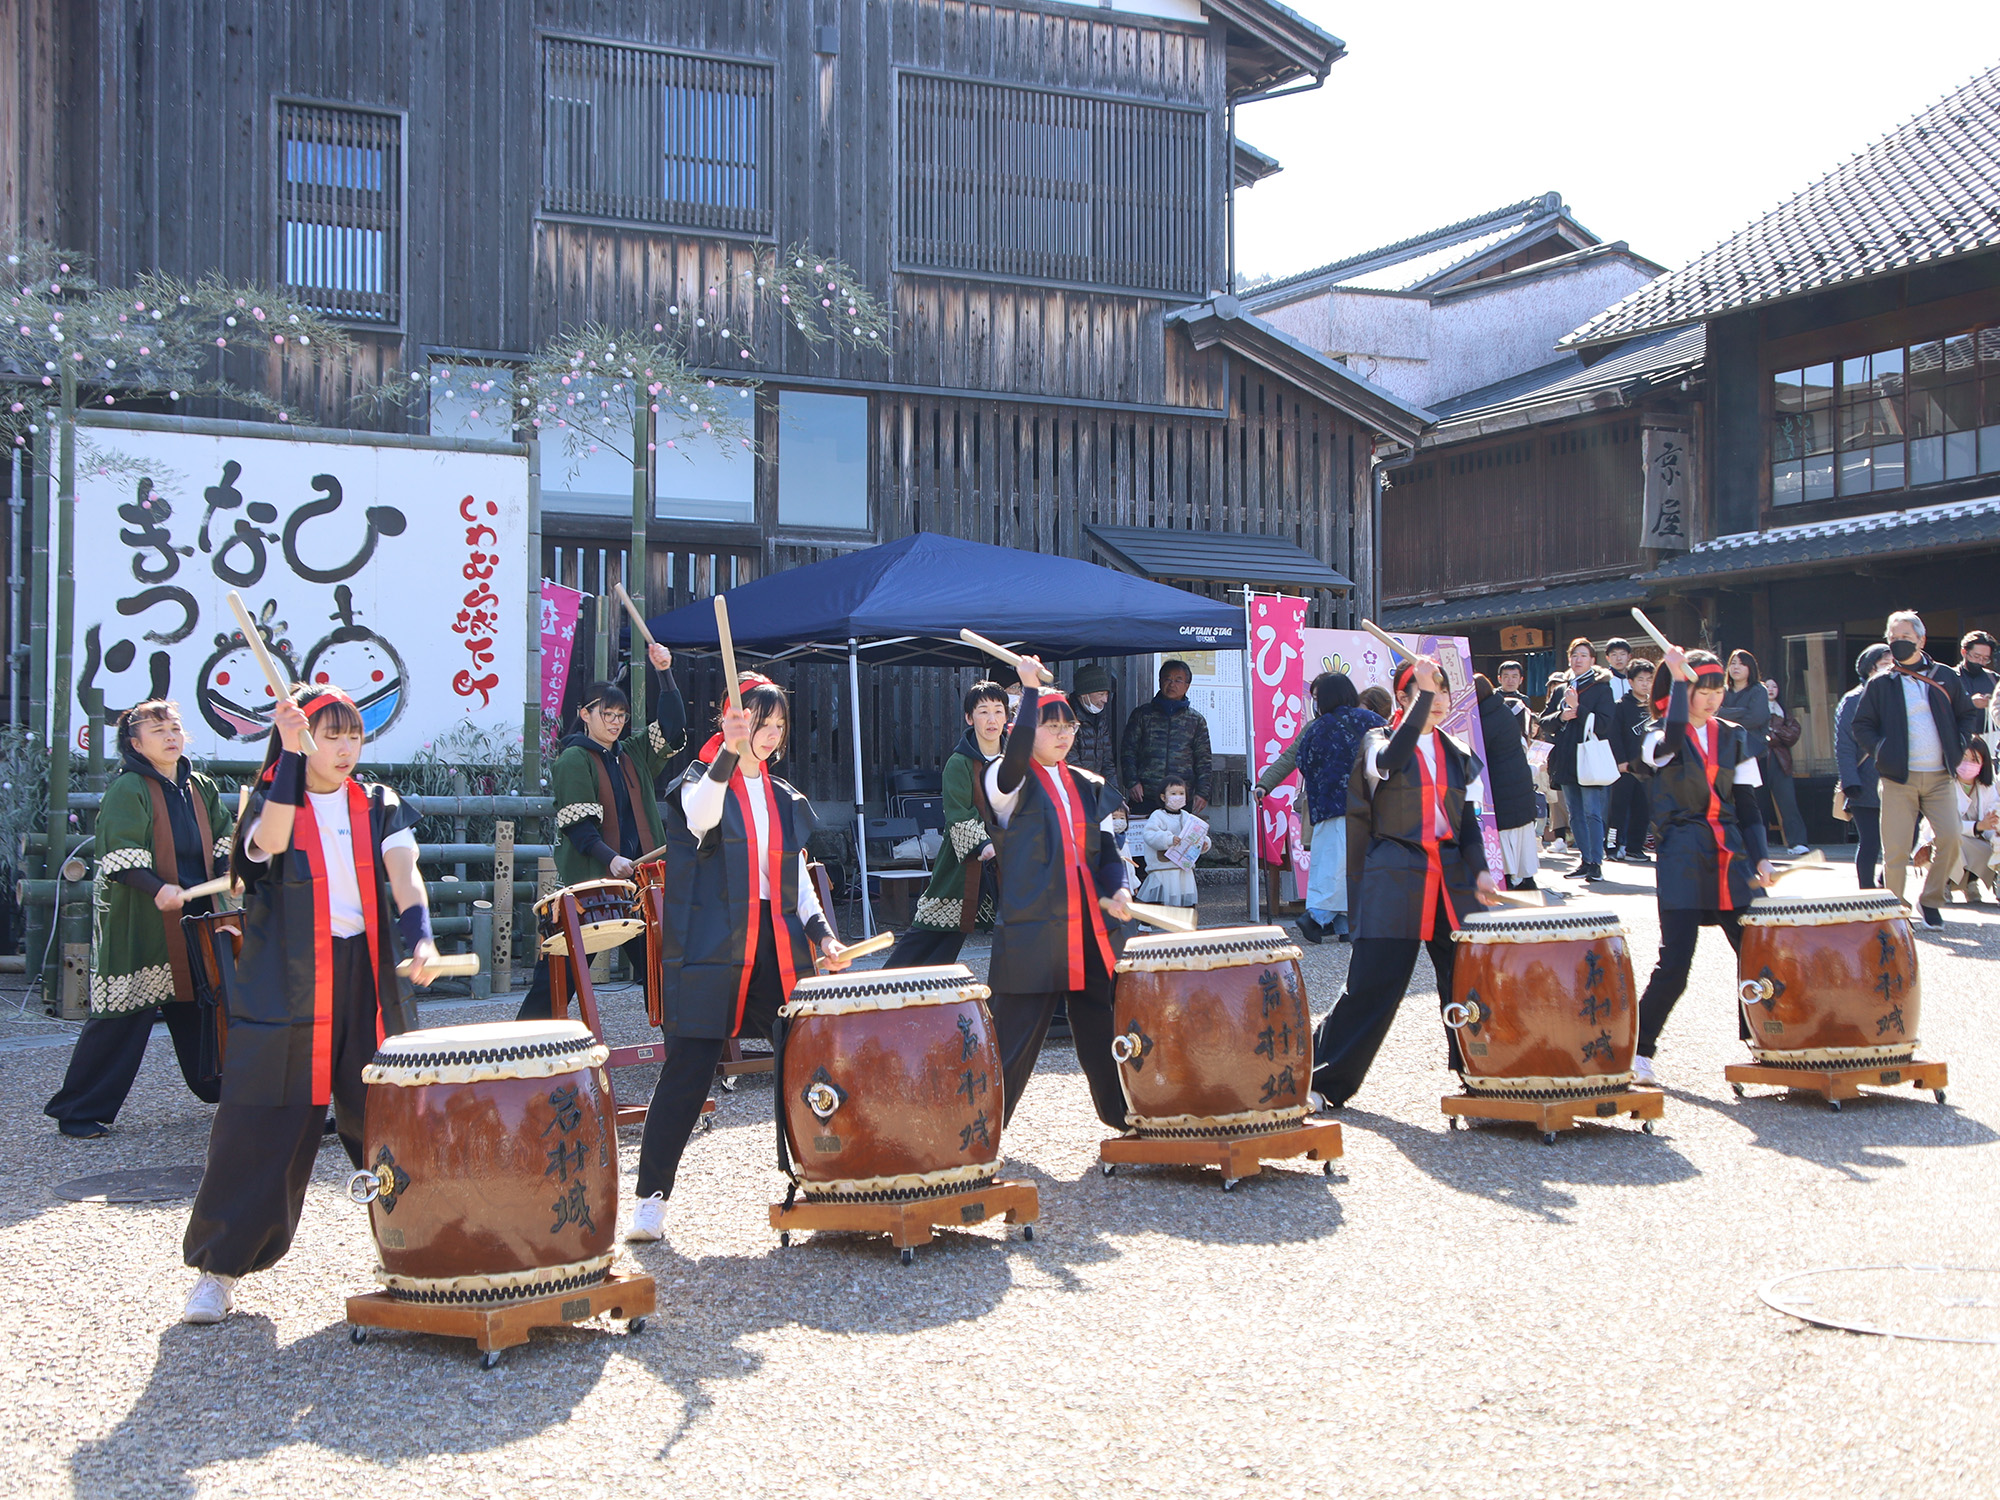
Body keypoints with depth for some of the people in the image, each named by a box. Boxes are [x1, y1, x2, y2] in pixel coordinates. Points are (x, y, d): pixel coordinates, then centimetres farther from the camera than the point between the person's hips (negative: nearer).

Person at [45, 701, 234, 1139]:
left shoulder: (200, 787, 12)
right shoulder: (127, 789, -9)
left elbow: (223, 838, 21)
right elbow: (120, 856, -17)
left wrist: (231, 873, 2)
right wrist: (157, 889, -31)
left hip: (194, 921, 7)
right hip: (138, 925, -6)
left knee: (198, 1008, 16)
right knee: (124, 1016, -7)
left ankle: (215, 1085, 31)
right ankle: (78, 1111, 1)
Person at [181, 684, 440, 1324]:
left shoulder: (380, 807, 8)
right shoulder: (272, 801, 0)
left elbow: (404, 874, -9)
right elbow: (269, 842, -24)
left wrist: (420, 936, -27)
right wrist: (290, 756, -30)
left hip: (368, 979, 3)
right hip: (285, 987, -2)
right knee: (264, 1127, -3)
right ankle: (218, 1266, 9)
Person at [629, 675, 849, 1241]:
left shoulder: (784, 798, 17)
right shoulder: (701, 780, 0)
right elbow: (700, 817, -25)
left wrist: (822, 934, 4)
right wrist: (730, 752, -39)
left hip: (777, 950, 5)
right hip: (709, 951, -5)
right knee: (688, 1071, -6)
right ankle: (651, 1197, 3)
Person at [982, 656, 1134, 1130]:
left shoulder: (1088, 788, 16)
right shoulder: (1010, 784, -2)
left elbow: (1107, 848, 17)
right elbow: (1016, 756, -25)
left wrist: (1118, 889, -3)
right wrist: (1029, 690, -23)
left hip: (1091, 930, 5)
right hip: (1032, 930, -5)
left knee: (1102, 1030, 11)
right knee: (1016, 1038, -2)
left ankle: (1124, 1116, 27)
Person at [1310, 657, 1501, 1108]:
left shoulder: (1457, 755, 16)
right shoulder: (1379, 742, 1)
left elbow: (1467, 821, 16)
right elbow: (1389, 762, -24)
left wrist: (1479, 870, -1)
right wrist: (1422, 697, -27)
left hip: (1451, 878, 5)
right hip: (1394, 880, -5)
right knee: (1373, 984, -6)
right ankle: (1323, 1080, 6)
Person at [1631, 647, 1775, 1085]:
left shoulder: (1734, 737, 13)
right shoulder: (1660, 736, -1)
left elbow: (1747, 803, 13)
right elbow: (1671, 742, -28)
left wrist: (1760, 857, 2)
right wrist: (1678, 679, -19)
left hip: (1729, 856, 5)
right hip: (1682, 858, -5)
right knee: (1675, 963, -9)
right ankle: (1640, 1049, 5)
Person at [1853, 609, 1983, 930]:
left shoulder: (1946, 678, 9)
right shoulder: (1880, 684, 5)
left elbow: (1968, 715, 17)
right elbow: (1861, 726, 8)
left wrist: (1959, 746, 3)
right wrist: (1881, 750, -7)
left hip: (1939, 777, 1)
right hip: (1899, 778, -1)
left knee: (1950, 838, -10)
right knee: (1896, 849, -4)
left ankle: (1930, 901, 9)